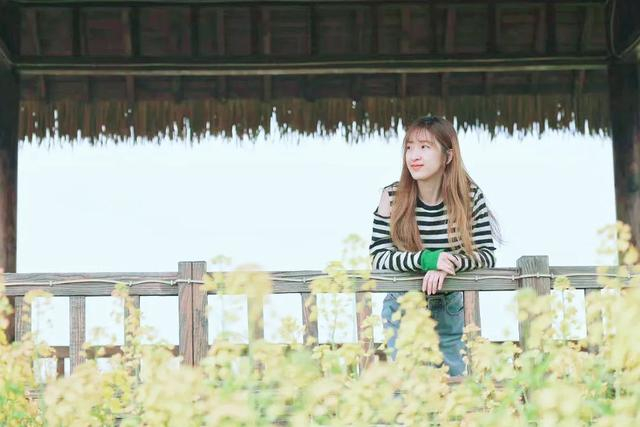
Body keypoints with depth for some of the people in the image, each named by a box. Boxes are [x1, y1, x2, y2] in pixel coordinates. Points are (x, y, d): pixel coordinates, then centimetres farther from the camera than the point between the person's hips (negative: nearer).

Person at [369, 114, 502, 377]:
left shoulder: (470, 197, -13)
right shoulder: (393, 197, -15)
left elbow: (487, 255, -13)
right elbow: (377, 257, -16)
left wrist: (448, 265, -31)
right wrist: (425, 260, -31)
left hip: (449, 308, 1)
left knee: (454, 375, 14)